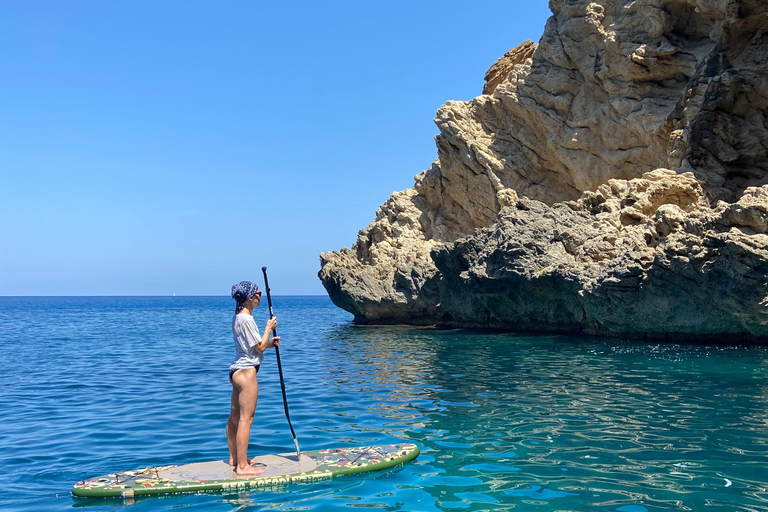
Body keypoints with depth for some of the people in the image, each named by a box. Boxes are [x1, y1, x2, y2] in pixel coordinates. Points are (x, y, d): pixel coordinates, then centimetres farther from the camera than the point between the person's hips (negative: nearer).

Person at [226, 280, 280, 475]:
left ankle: (234, 458, 28)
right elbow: (259, 347, -15)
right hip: (247, 371, -11)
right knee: (246, 419, -7)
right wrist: (269, 328, -4)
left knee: (235, 416, 17)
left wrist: (269, 343, 8)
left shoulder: (238, 317, 14)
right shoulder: (246, 319, -18)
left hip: (237, 370, 11)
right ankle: (242, 466, -5)